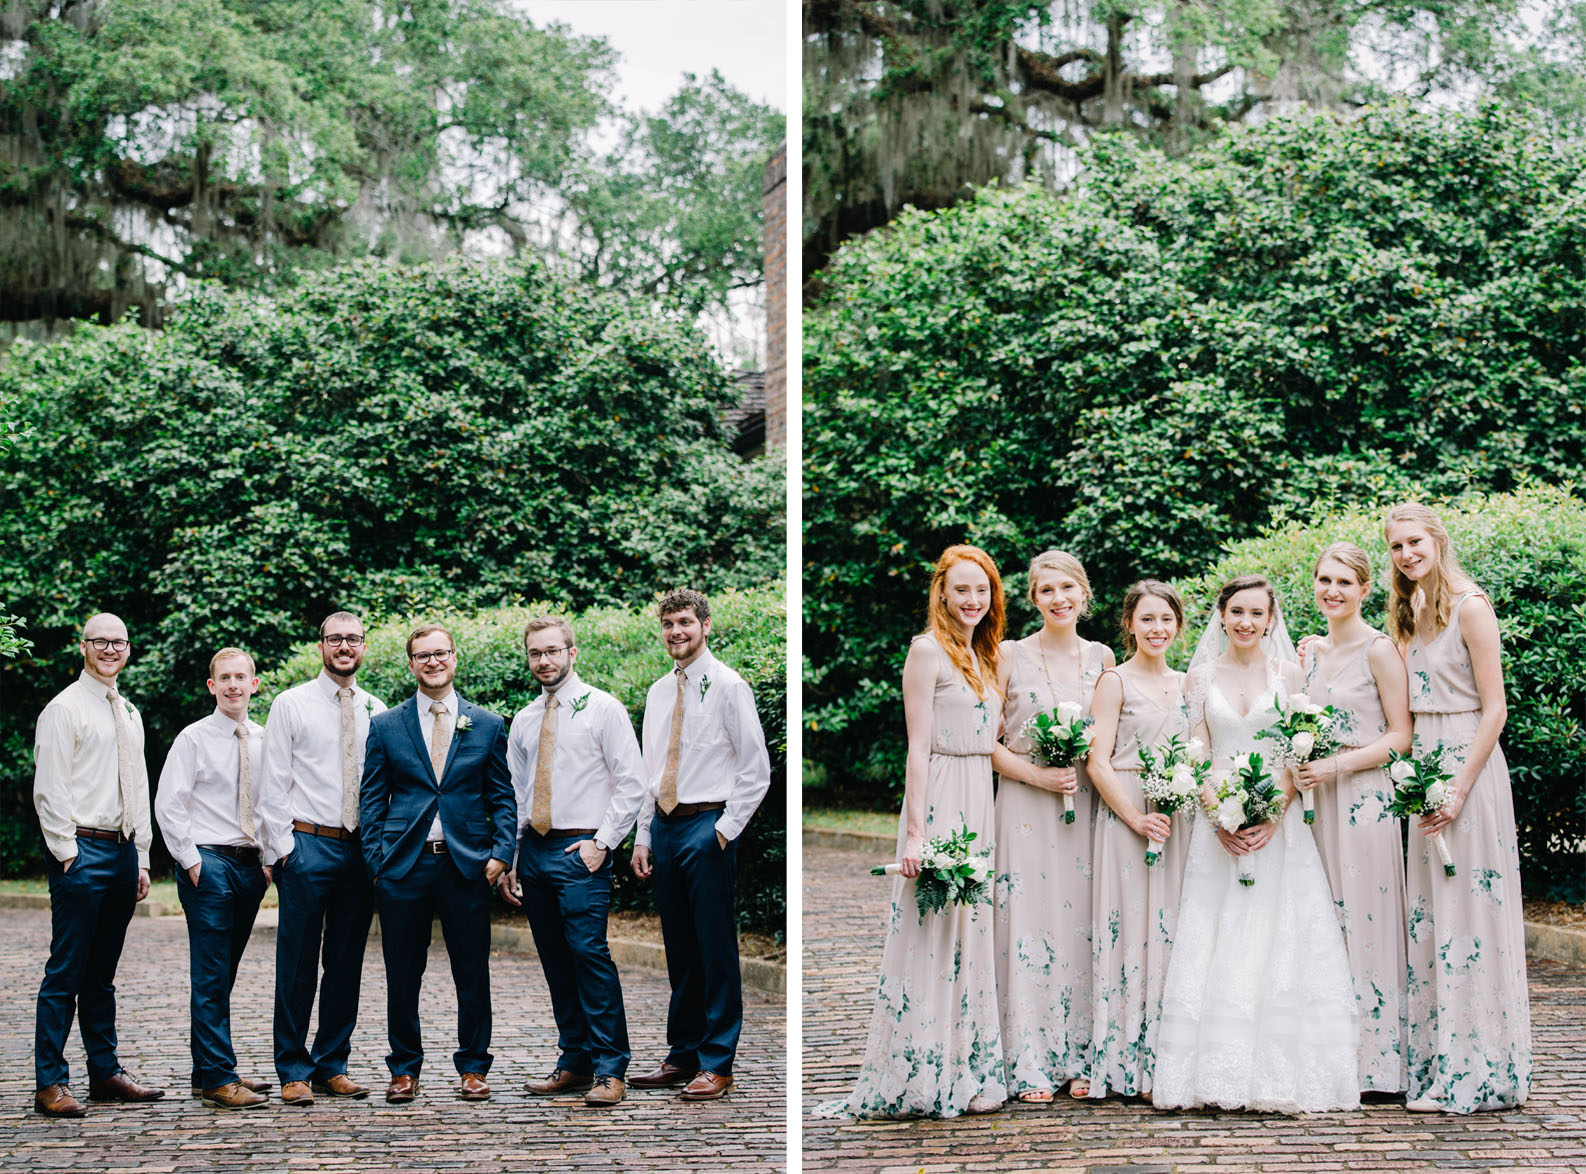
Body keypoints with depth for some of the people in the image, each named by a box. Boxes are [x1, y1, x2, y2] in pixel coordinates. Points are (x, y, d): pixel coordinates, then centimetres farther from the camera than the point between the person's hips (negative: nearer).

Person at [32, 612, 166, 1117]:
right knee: (66, 970, -7)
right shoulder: (64, 708, -5)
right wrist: (68, 854, -14)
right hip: (81, 851, -7)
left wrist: (142, 858, 15)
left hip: (123, 851, 7)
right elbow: (49, 790, -10)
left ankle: (105, 1072, 18)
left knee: (102, 972, 13)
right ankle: (50, 1083, -4)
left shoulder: (129, 714, 18)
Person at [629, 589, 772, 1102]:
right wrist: (643, 836, 12)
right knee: (679, 950, 11)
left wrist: (726, 829, -11)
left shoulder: (728, 686, -5)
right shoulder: (658, 693, 15)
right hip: (664, 826, 6)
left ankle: (717, 1063, 1)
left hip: (708, 826, -6)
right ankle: (681, 1055, 18)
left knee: (715, 950, -4)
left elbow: (756, 769, -6)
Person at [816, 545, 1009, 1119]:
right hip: (939, 800, -8)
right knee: (932, 934, -5)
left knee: (971, 932, 10)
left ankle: (967, 1070, 16)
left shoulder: (986, 655, 16)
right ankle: (927, 1077, 1)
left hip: (981, 802, 8)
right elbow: (918, 747, -12)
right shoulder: (928, 650, -7)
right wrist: (915, 831, -17)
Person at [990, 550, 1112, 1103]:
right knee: (1029, 926, -4)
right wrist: (1036, 774, -13)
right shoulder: (1010, 656, 0)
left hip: (1087, 805, 3)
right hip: (1026, 808, -3)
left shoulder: (1101, 657, 9)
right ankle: (1032, 1064, 2)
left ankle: (1080, 1058, 11)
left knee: (1083, 929, 3)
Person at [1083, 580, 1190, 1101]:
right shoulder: (1115, 682, -2)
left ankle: (1165, 1057, 10)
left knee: (1171, 931, 5)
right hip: (1126, 813, -5)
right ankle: (1123, 1062, -3)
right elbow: (1099, 763, -9)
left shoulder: (1185, 684, 15)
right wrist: (1138, 819, -18)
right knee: (1130, 930, -7)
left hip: (1178, 818, 5)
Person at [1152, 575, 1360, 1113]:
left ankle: (1279, 1076, -2)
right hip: (1217, 822, 1)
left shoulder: (1288, 674, 6)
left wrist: (1274, 816, -13)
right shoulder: (1201, 676, 8)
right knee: (1217, 943, -5)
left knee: (1279, 942, -6)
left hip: (1279, 822, -1)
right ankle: (1221, 1073, -3)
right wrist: (1219, 816, -11)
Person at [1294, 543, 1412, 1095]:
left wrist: (1337, 766, -16)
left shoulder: (1378, 650, -6)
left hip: (1364, 797, -6)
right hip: (1318, 799, 6)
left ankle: (1376, 1061, 1)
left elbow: (1400, 736, -9)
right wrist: (1300, 767, 5)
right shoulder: (1310, 650, 14)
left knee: (1365, 923, -5)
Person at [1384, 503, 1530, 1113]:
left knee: (1468, 911, -5)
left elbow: (1494, 709, -14)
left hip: (1466, 765, -8)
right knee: (1429, 914, 8)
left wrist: (1459, 789, -18)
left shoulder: (1468, 608, -10)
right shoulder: (1411, 615, 14)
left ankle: (1477, 1071, 0)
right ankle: (1439, 1066, 13)